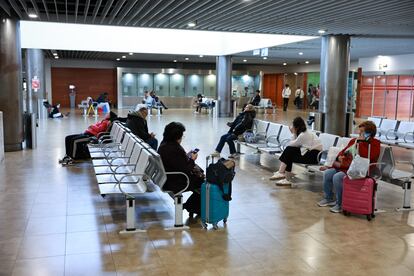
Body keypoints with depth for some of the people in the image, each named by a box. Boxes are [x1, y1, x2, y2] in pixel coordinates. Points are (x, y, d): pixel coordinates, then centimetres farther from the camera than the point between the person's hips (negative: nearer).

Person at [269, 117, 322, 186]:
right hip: (309, 151, 9)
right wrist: (294, 133, -4)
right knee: (289, 149, -3)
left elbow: (292, 144, -10)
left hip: (314, 155, -9)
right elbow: (295, 143, 5)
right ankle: (281, 171, -9)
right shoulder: (305, 132, 8)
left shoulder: (303, 135, -21)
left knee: (289, 157, -14)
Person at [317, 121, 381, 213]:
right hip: (344, 166, 8)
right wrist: (340, 156, 5)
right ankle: (328, 198, 9)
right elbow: (344, 151, 27)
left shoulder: (374, 144, -4)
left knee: (337, 177, -28)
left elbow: (366, 156, -21)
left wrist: (360, 143, -15)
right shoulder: (354, 140, 19)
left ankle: (340, 204, -12)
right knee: (327, 173, -8)